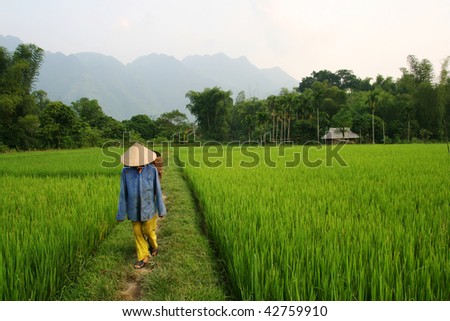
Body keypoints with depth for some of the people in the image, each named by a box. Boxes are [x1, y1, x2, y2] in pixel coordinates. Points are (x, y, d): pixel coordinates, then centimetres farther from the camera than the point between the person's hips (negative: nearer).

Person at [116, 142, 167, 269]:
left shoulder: (152, 170, -17)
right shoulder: (126, 171, -15)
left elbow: (157, 191, -8)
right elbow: (123, 193, -9)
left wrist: (161, 210, -1)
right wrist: (121, 213, -4)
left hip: (148, 208, -1)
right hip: (134, 210, 1)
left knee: (149, 231, 12)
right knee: (138, 233, 12)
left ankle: (153, 245, 46)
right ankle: (143, 258, 29)